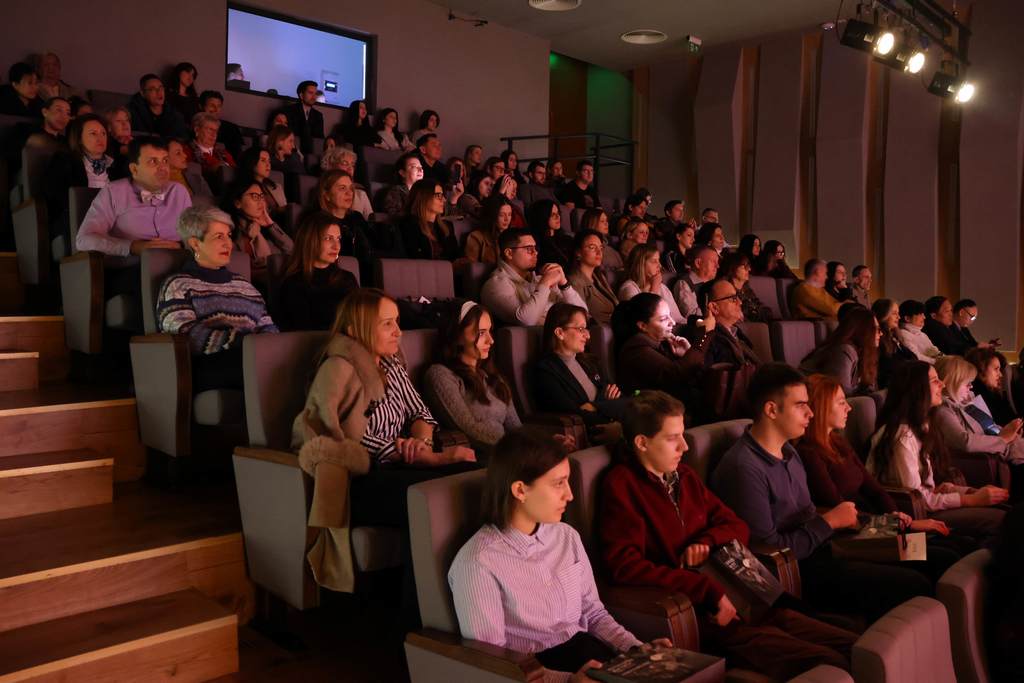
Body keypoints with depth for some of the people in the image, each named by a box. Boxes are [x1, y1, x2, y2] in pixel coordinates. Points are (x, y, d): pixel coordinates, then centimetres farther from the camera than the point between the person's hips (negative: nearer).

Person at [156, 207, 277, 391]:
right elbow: (186, 335, -6)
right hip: (208, 367, -5)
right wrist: (242, 340, -17)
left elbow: (267, 327, 21)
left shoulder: (243, 284, 32)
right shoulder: (177, 286, 12)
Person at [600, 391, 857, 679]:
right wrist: (709, 590, -19)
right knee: (831, 665, -23)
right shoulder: (620, 484, -8)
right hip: (689, 615, -8)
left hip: (732, 599, 8)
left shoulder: (683, 475, 17)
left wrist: (707, 541, -3)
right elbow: (627, 566, -18)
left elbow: (737, 526, 21)